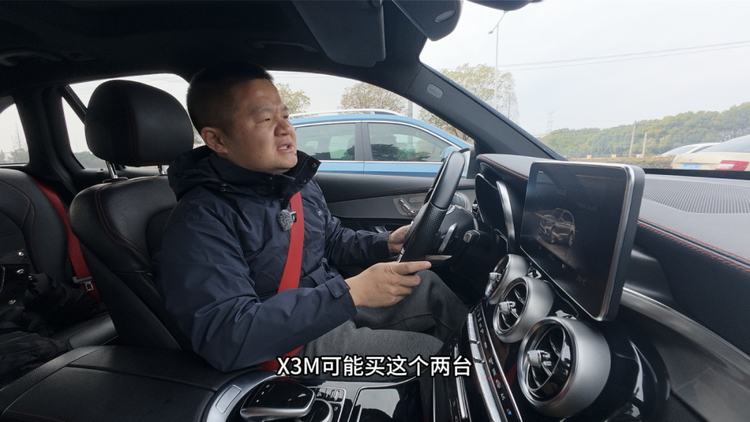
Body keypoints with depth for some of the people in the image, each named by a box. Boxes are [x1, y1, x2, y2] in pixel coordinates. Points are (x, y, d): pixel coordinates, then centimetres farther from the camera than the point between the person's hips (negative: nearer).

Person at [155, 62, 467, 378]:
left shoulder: (299, 181, 4)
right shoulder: (199, 221, -22)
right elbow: (223, 339, -31)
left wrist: (386, 244, -2)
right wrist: (351, 292, -35)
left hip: (339, 303, 8)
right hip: (292, 343, -7)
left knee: (425, 282, -3)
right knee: (428, 349, -14)